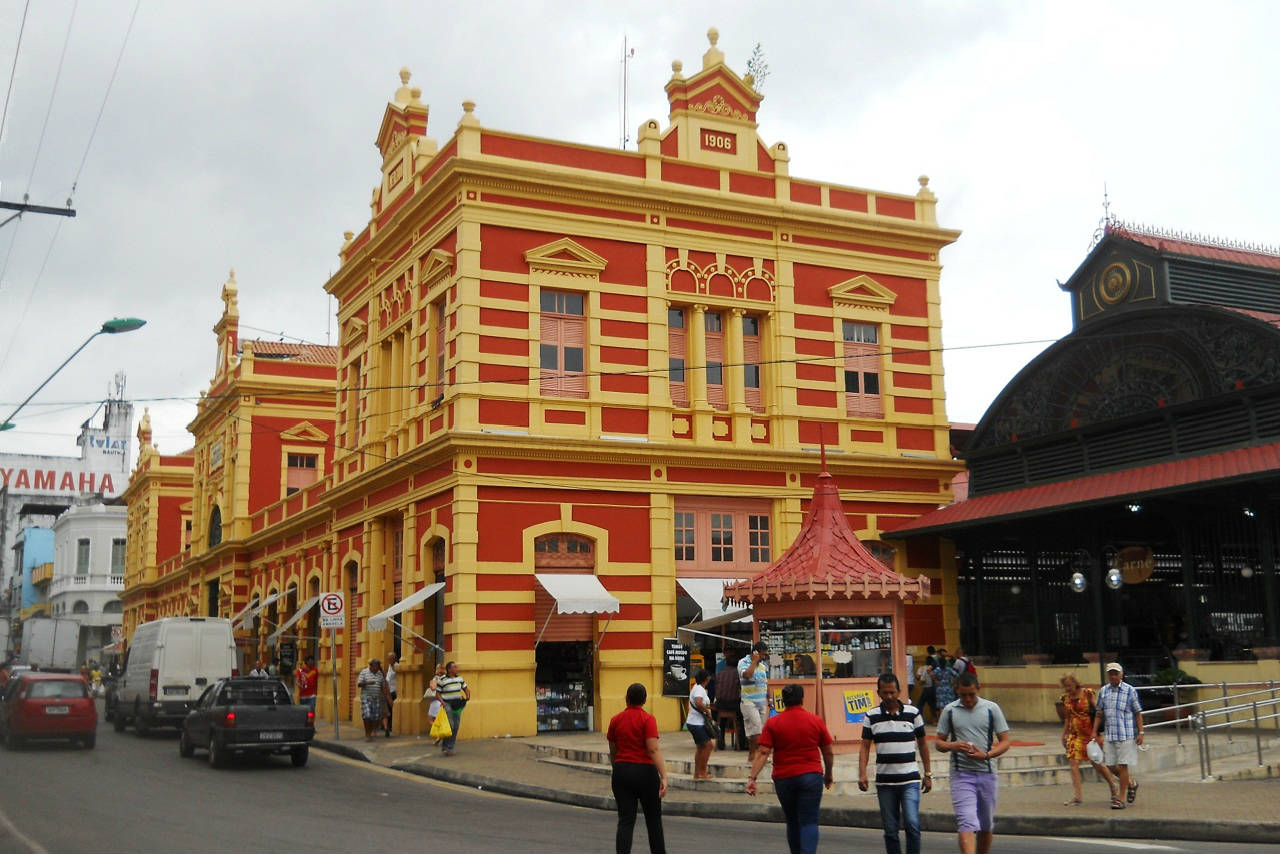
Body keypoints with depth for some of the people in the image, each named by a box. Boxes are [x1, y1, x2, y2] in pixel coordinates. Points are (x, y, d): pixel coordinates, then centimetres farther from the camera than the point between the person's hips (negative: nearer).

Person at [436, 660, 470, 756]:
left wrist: (468, 696, 1)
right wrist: (442, 701, -17)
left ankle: (450, 748, 13)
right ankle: (445, 746, -2)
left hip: (457, 705, 5)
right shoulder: (442, 680, -8)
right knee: (450, 724, -16)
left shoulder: (459, 678, 9)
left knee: (456, 726, 3)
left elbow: (465, 688, 19)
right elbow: (437, 693, -3)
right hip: (447, 704, -5)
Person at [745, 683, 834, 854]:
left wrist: (752, 777, -10)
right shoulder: (816, 721, 1)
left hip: (783, 778, 1)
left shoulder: (773, 723, -1)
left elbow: (762, 753, -9)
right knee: (809, 822, -2)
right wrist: (829, 774, 22)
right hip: (811, 776, -1)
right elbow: (828, 753, 7)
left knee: (792, 822, 17)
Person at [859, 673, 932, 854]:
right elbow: (865, 746, 1)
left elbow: (922, 745, 10)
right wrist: (862, 773, -11)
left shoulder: (913, 713, 1)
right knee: (890, 830, 5)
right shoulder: (872, 716, 2)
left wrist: (928, 774, 10)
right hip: (884, 781, 1)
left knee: (912, 824, -14)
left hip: (910, 780, -1)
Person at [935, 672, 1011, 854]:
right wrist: (952, 746, -16)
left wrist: (986, 755, -15)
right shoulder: (949, 711, 2)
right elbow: (939, 742, 8)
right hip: (961, 774, -2)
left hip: (986, 773, 2)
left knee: (986, 825, 13)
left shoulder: (992, 709, 2)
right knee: (966, 822, -14)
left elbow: (1005, 742, 3)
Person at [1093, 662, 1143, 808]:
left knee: (1123, 765, -3)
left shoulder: (1130, 691, -3)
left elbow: (1138, 713, -2)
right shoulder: (1103, 691, 8)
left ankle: (1120, 799, 6)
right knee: (1110, 765, 6)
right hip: (1109, 735, 4)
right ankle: (1131, 783, 33)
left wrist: (1140, 732, -7)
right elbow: (1099, 714, 14)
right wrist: (1095, 732, 8)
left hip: (1127, 734, -4)